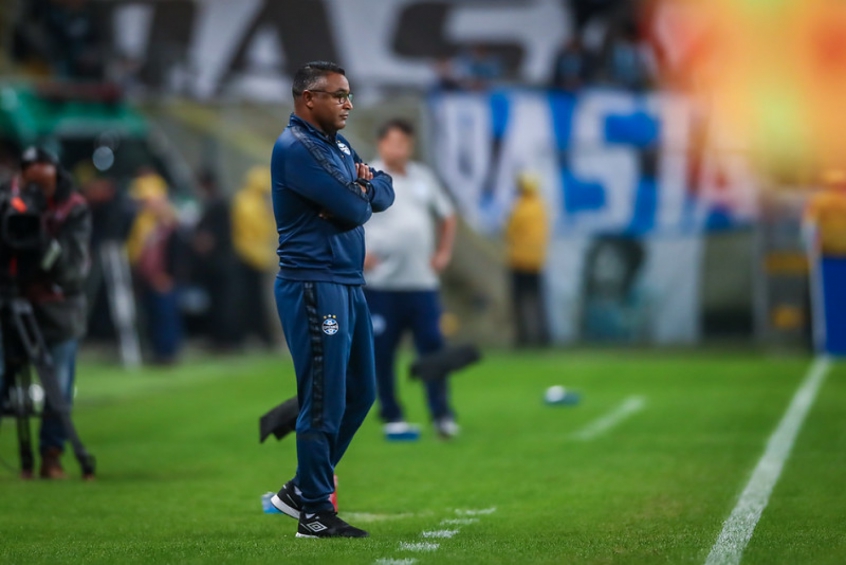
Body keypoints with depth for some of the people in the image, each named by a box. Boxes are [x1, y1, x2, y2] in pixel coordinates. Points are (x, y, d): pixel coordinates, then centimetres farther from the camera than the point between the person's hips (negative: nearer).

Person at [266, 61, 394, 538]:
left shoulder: (337, 145, 18)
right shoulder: (296, 148, -14)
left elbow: (384, 194, 13)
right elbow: (353, 209, -20)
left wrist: (364, 186, -8)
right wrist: (360, 196, 3)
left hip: (349, 284, 10)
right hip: (315, 287, -10)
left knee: (360, 393, 15)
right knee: (325, 401, -6)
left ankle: (302, 490, 24)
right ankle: (315, 513, 2)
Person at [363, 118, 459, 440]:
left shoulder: (424, 177, 13)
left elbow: (447, 217, 26)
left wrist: (443, 252, 15)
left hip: (421, 282, 3)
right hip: (380, 284, -3)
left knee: (432, 346, -3)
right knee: (381, 353, 0)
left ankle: (442, 416, 1)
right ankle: (391, 418, 11)